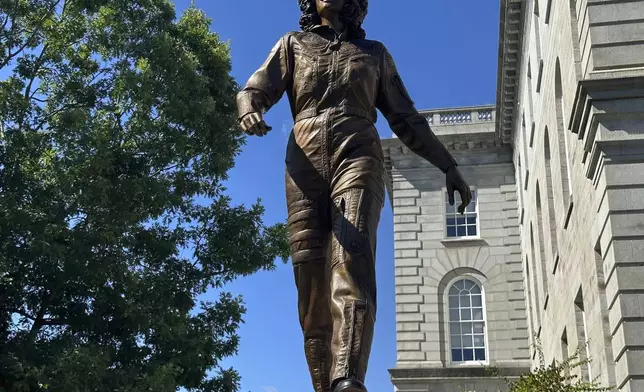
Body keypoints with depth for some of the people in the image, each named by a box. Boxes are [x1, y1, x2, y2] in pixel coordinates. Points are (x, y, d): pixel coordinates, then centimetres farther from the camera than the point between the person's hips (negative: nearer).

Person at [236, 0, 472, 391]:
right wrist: (250, 113, -16)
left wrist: (450, 166, 17)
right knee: (311, 276, -10)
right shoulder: (293, 45, 24)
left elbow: (406, 119, 24)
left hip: (358, 158, -1)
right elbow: (255, 91, 10)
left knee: (352, 257, -26)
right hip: (305, 164, 2)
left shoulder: (374, 52, 25)